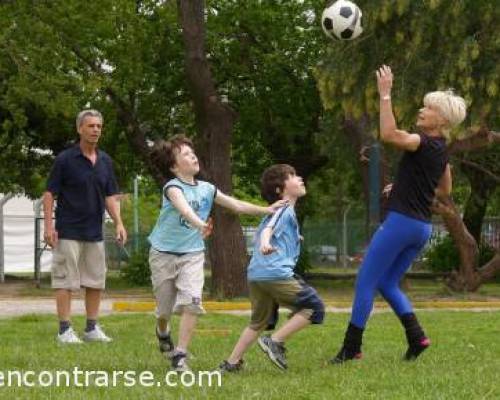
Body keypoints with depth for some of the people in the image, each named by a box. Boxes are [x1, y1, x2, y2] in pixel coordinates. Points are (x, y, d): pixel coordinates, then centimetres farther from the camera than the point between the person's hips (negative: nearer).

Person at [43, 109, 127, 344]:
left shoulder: (105, 161, 9)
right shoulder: (65, 159, -7)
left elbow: (111, 196, 11)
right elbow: (49, 194, -7)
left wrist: (118, 223, -2)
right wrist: (48, 226, -14)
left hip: (95, 233, 6)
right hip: (68, 233, -6)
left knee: (96, 281, 9)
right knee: (66, 280, -4)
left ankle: (92, 328, 17)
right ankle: (65, 330, -1)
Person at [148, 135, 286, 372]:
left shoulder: (207, 189, 2)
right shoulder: (172, 187, -16)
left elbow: (236, 205, 10)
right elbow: (184, 208, -37)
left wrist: (267, 210, 3)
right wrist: (199, 224, -56)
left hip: (192, 254, 3)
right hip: (164, 253, -3)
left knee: (192, 301, -20)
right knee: (165, 308, 7)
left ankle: (180, 356, -14)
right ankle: (163, 332, 44)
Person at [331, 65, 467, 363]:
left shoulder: (426, 144, -15)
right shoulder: (441, 151, 12)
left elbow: (389, 134, -32)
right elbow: (445, 190, 26)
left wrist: (385, 95, -29)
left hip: (402, 221, -9)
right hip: (422, 227, 9)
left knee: (365, 282, -1)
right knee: (388, 284, 18)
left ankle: (352, 347, 0)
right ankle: (417, 336, 6)